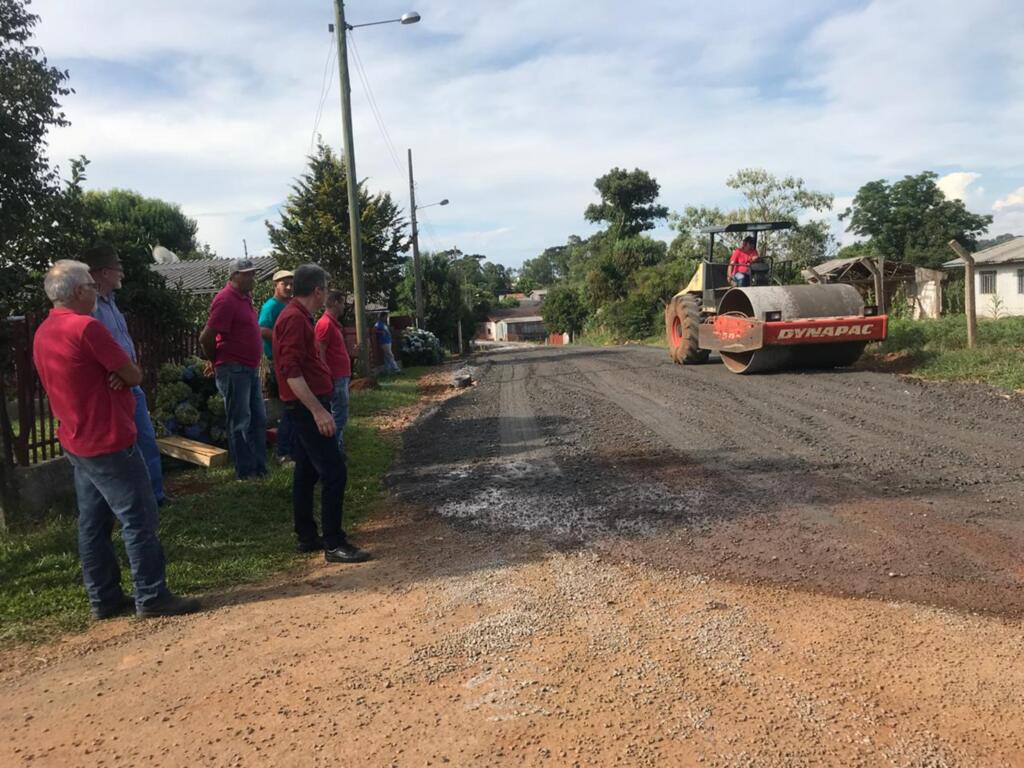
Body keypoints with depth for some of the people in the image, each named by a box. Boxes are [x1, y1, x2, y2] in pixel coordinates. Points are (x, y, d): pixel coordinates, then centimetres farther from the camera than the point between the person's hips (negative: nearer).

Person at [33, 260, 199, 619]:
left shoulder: (43, 333, 9)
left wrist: (112, 375, -3)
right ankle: (152, 597, 2)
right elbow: (134, 375, -14)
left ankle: (104, 598, 19)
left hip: (77, 442, 9)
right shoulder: (86, 326, -19)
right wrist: (120, 373, 6)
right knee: (139, 519, -3)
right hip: (110, 442, -9)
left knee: (93, 522, 12)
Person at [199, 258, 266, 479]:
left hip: (250, 369, 9)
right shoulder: (226, 299, -16)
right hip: (233, 370, -9)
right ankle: (244, 473, 9)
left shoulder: (244, 297, 12)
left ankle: (260, 468, 23)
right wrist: (217, 361, -3)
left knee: (258, 420, 14)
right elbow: (206, 338, -19)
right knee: (240, 423, 0)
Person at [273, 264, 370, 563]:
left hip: (306, 407, 11)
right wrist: (317, 409, -28)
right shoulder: (295, 318, -17)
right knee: (334, 473, -10)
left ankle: (306, 537, 22)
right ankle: (334, 544, -6)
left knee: (307, 472, 14)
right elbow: (291, 371, -25)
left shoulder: (298, 316, 15)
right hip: (308, 407, -11)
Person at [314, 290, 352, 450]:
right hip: (336, 377, -10)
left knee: (338, 413, 16)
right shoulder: (326, 323, -16)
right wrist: (328, 378, -22)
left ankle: (337, 444, 24)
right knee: (339, 414, -7)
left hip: (341, 376, 10)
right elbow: (320, 352, -20)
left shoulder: (333, 323, 16)